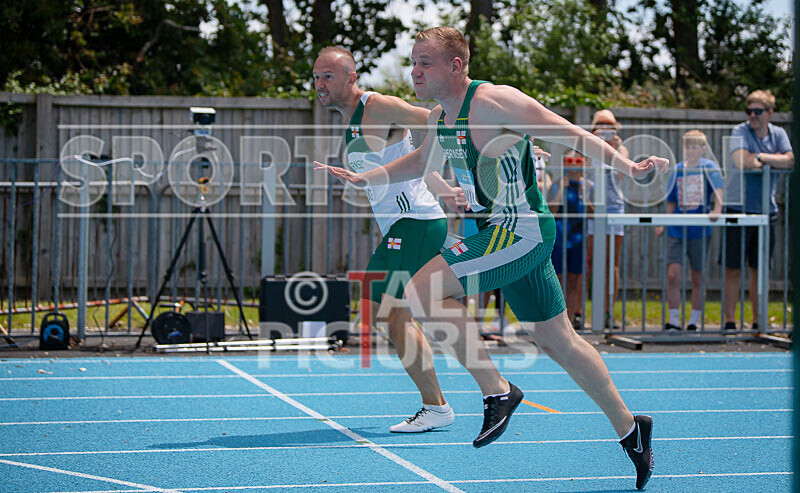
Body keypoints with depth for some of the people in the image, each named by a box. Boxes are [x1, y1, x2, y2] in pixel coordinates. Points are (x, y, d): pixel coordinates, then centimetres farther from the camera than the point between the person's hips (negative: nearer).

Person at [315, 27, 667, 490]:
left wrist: (628, 167, -22)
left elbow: (567, 132, -16)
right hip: (506, 233, 9)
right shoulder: (440, 117, 11)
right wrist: (362, 178, 26)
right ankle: (629, 429, 26)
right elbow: (419, 162, 31)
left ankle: (497, 390, -8)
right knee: (559, 341, 14)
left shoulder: (492, 101, -16)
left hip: (521, 230, -9)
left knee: (423, 290, -17)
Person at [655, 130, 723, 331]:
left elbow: (718, 189, -17)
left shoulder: (709, 167, -2)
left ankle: (693, 322, 15)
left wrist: (717, 210, -33)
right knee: (672, 274, -8)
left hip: (700, 231, -2)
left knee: (698, 279, 5)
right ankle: (674, 321, 1)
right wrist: (664, 225, 6)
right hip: (676, 230, 2)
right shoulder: (678, 169, 8)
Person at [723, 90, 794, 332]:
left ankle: (758, 321, 15)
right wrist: (773, 160, -8)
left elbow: (790, 161, -8)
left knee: (759, 270, 8)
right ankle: (729, 320, 2)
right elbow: (741, 161, -21)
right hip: (738, 209, -4)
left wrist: (760, 157, -14)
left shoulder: (778, 134, 7)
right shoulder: (740, 131, -5)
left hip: (766, 210, 4)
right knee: (733, 269, -3)